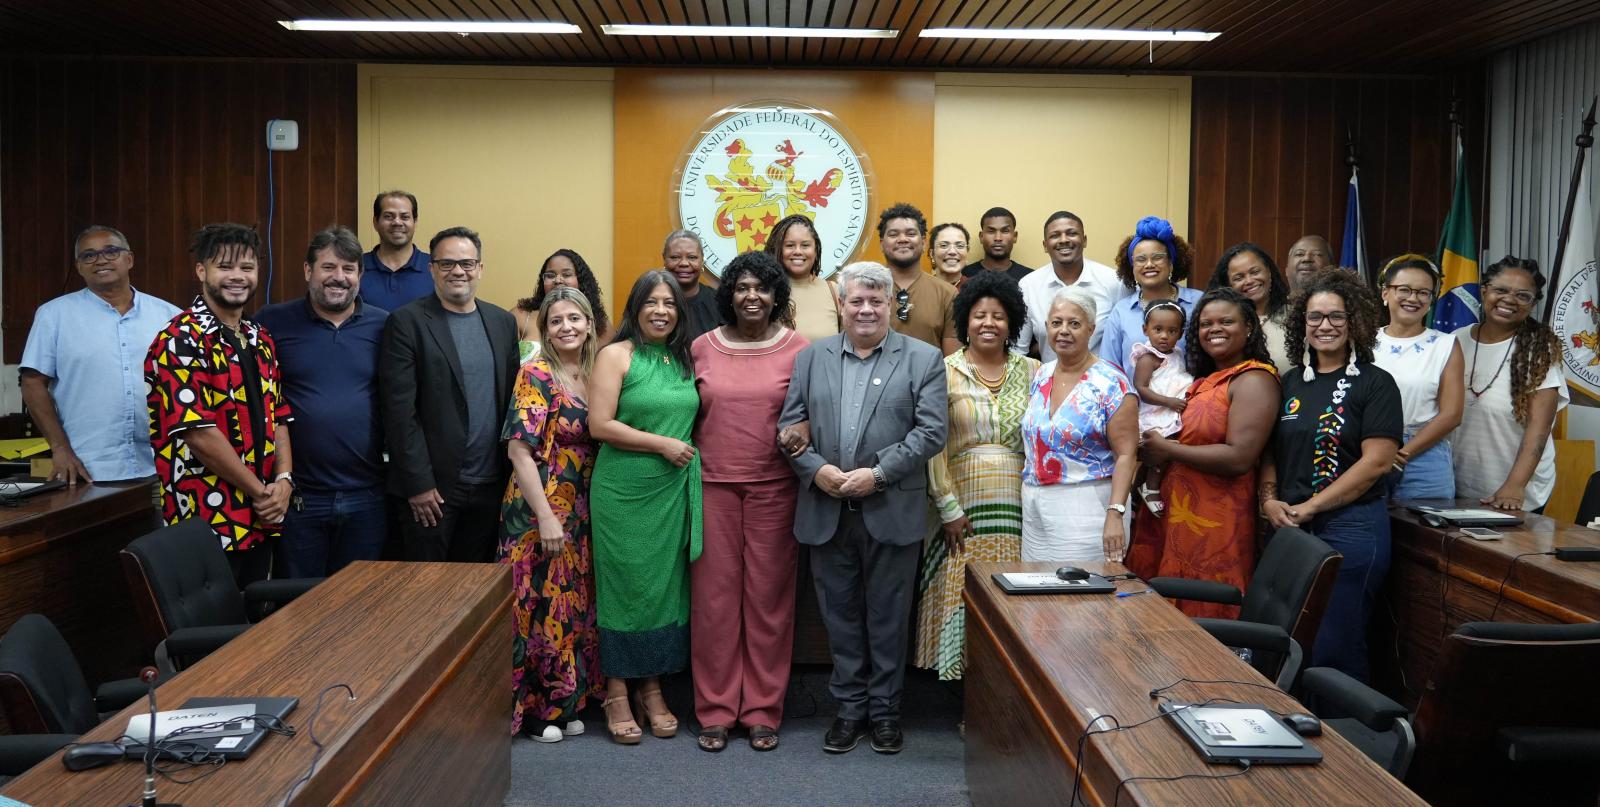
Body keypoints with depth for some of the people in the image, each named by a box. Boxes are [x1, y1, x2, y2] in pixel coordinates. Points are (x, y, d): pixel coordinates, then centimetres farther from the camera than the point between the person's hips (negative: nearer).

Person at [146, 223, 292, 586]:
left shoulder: (261, 341, 14)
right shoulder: (180, 342, -12)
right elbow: (199, 433, -18)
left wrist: (283, 480, -3)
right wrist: (260, 492, -13)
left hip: (261, 520, 7)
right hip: (206, 522, -7)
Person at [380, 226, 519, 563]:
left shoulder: (502, 322, 10)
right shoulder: (407, 322, -5)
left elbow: (512, 398, 12)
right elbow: (399, 409, -10)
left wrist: (511, 474, 6)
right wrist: (418, 483, -13)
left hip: (490, 485, 4)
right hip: (432, 487, -4)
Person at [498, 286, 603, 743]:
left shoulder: (595, 375, 10)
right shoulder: (535, 375, -10)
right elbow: (519, 451, -15)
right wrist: (546, 517, -19)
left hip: (580, 514, 6)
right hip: (539, 513, -6)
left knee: (573, 606, 12)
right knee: (540, 606, -1)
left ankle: (563, 702, 24)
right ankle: (531, 707, 13)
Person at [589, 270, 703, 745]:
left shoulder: (685, 360, 11)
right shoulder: (616, 355, -5)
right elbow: (600, 425, -12)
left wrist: (686, 450, 3)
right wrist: (662, 444, -13)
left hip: (675, 491, 5)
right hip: (625, 491, -5)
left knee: (666, 585, 9)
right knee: (625, 586, 2)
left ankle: (652, 689, 21)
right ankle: (617, 692, 14)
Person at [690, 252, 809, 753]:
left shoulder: (798, 349, 1)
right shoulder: (701, 348, 6)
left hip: (773, 488, -1)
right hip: (713, 486, 1)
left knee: (768, 597, 4)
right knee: (714, 596, 4)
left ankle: (763, 710, 17)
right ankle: (716, 709, 16)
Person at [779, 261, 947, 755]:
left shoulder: (923, 359, 1)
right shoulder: (811, 357, 9)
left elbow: (931, 431, -7)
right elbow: (790, 423, 6)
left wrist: (879, 473, -15)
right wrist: (816, 469, -11)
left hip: (892, 512, -2)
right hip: (826, 511, 3)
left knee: (888, 617, 8)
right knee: (840, 615, 11)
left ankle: (884, 710, 23)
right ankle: (849, 708, 25)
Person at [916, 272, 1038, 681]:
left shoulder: (1032, 371, 8)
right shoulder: (945, 372, 1)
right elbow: (934, 447, -2)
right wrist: (949, 509, -8)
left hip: (1018, 507, 2)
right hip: (963, 505, -2)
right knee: (963, 593, -2)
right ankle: (964, 672, 11)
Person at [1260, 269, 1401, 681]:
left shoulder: (1375, 383, -3)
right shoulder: (1291, 383, 14)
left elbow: (1376, 461, -11)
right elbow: (1271, 451, 17)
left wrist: (1309, 507, -13)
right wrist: (1269, 499, -2)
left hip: (1351, 527, -5)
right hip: (1290, 528, 5)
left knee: (1333, 648, -4)